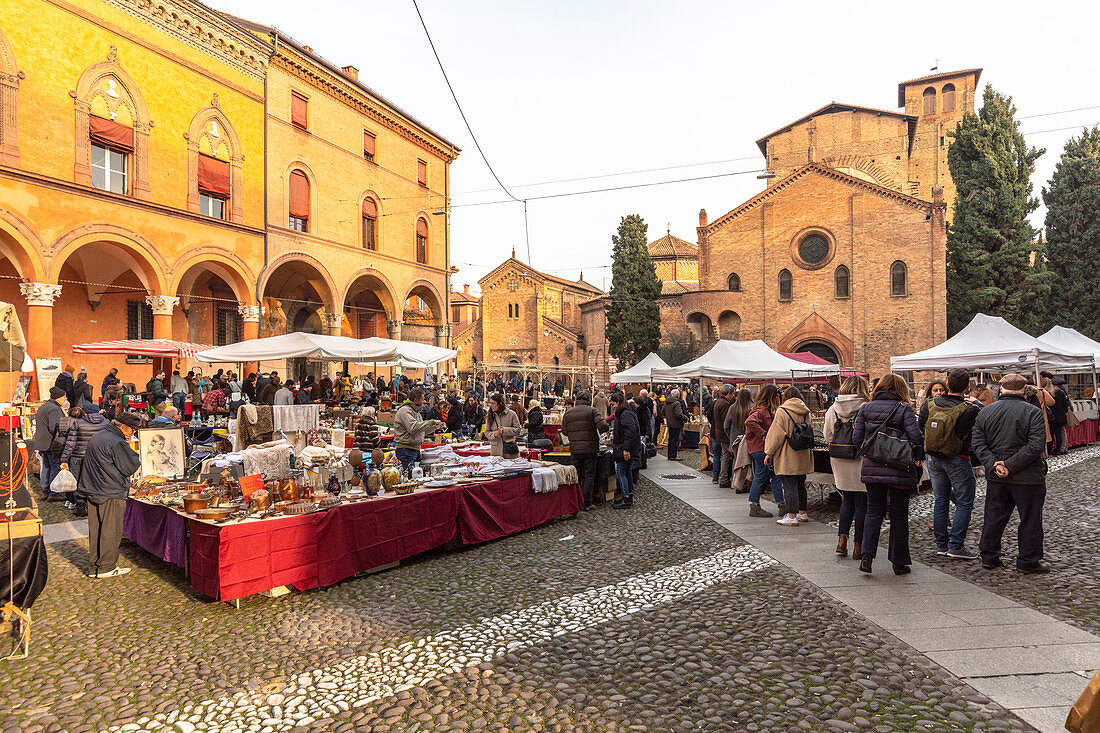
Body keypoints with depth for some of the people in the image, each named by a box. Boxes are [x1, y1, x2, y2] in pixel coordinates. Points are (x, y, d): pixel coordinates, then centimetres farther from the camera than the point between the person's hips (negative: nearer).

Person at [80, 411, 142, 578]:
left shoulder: (96, 437, 13)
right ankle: (106, 567, 7)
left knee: (95, 530, 14)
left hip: (92, 490, 9)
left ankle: (93, 567, 21)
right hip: (111, 494, -9)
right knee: (110, 530, 0)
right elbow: (131, 468, -15)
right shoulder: (118, 444, -18)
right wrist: (134, 455, -1)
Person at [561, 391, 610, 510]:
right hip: (590, 449, -3)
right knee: (589, 475, 4)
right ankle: (586, 503, 4)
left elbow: (564, 431, 10)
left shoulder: (568, 413, 6)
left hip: (575, 450, 3)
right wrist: (600, 431, 6)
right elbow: (603, 426, -15)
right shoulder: (592, 411, -4)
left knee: (577, 475, 12)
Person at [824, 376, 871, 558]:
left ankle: (842, 539, 8)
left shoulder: (833, 409, 2)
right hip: (861, 461, -4)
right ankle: (858, 547, 12)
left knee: (847, 500, 18)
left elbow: (827, 436, 6)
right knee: (861, 504, 6)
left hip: (840, 462, 4)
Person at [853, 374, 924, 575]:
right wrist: (917, 456, 4)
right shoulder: (904, 409, -5)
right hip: (899, 469, -2)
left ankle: (867, 555, 0)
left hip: (871, 467, 2)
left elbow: (857, 438, 0)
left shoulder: (865, 408, 4)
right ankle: (899, 562, 18)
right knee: (899, 514, 9)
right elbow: (916, 437, -14)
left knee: (874, 511, 12)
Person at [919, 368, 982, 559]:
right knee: (964, 502, 7)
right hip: (957, 459, -4)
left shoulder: (929, 404, -4)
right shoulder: (970, 409, -18)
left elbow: (920, 427, 8)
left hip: (933, 457, 5)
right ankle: (956, 546, 4)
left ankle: (941, 543, 20)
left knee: (940, 499, 14)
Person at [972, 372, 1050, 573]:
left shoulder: (985, 412, 2)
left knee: (994, 517, 13)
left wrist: (993, 465, -9)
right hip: (1027, 478, -4)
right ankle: (1028, 561, 18)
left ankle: (989, 557, 20)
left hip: (995, 477, 4)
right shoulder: (1033, 412, -10)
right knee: (1030, 519, 9)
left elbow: (977, 443, -3)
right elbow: (1036, 446, -18)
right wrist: (1010, 465, -16)